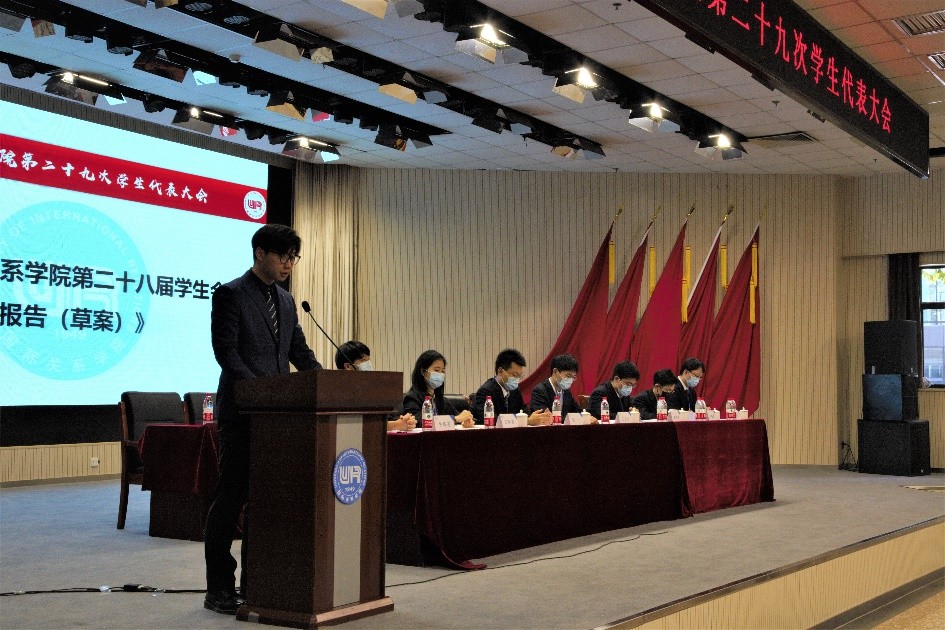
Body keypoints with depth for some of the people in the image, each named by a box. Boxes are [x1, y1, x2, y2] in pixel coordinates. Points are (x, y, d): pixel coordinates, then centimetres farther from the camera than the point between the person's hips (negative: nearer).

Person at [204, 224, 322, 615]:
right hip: (241, 411, -7)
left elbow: (300, 352, 15)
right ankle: (218, 589, 8)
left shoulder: (285, 301, 15)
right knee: (231, 498, -1)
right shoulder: (230, 294, -6)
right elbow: (226, 352, -14)